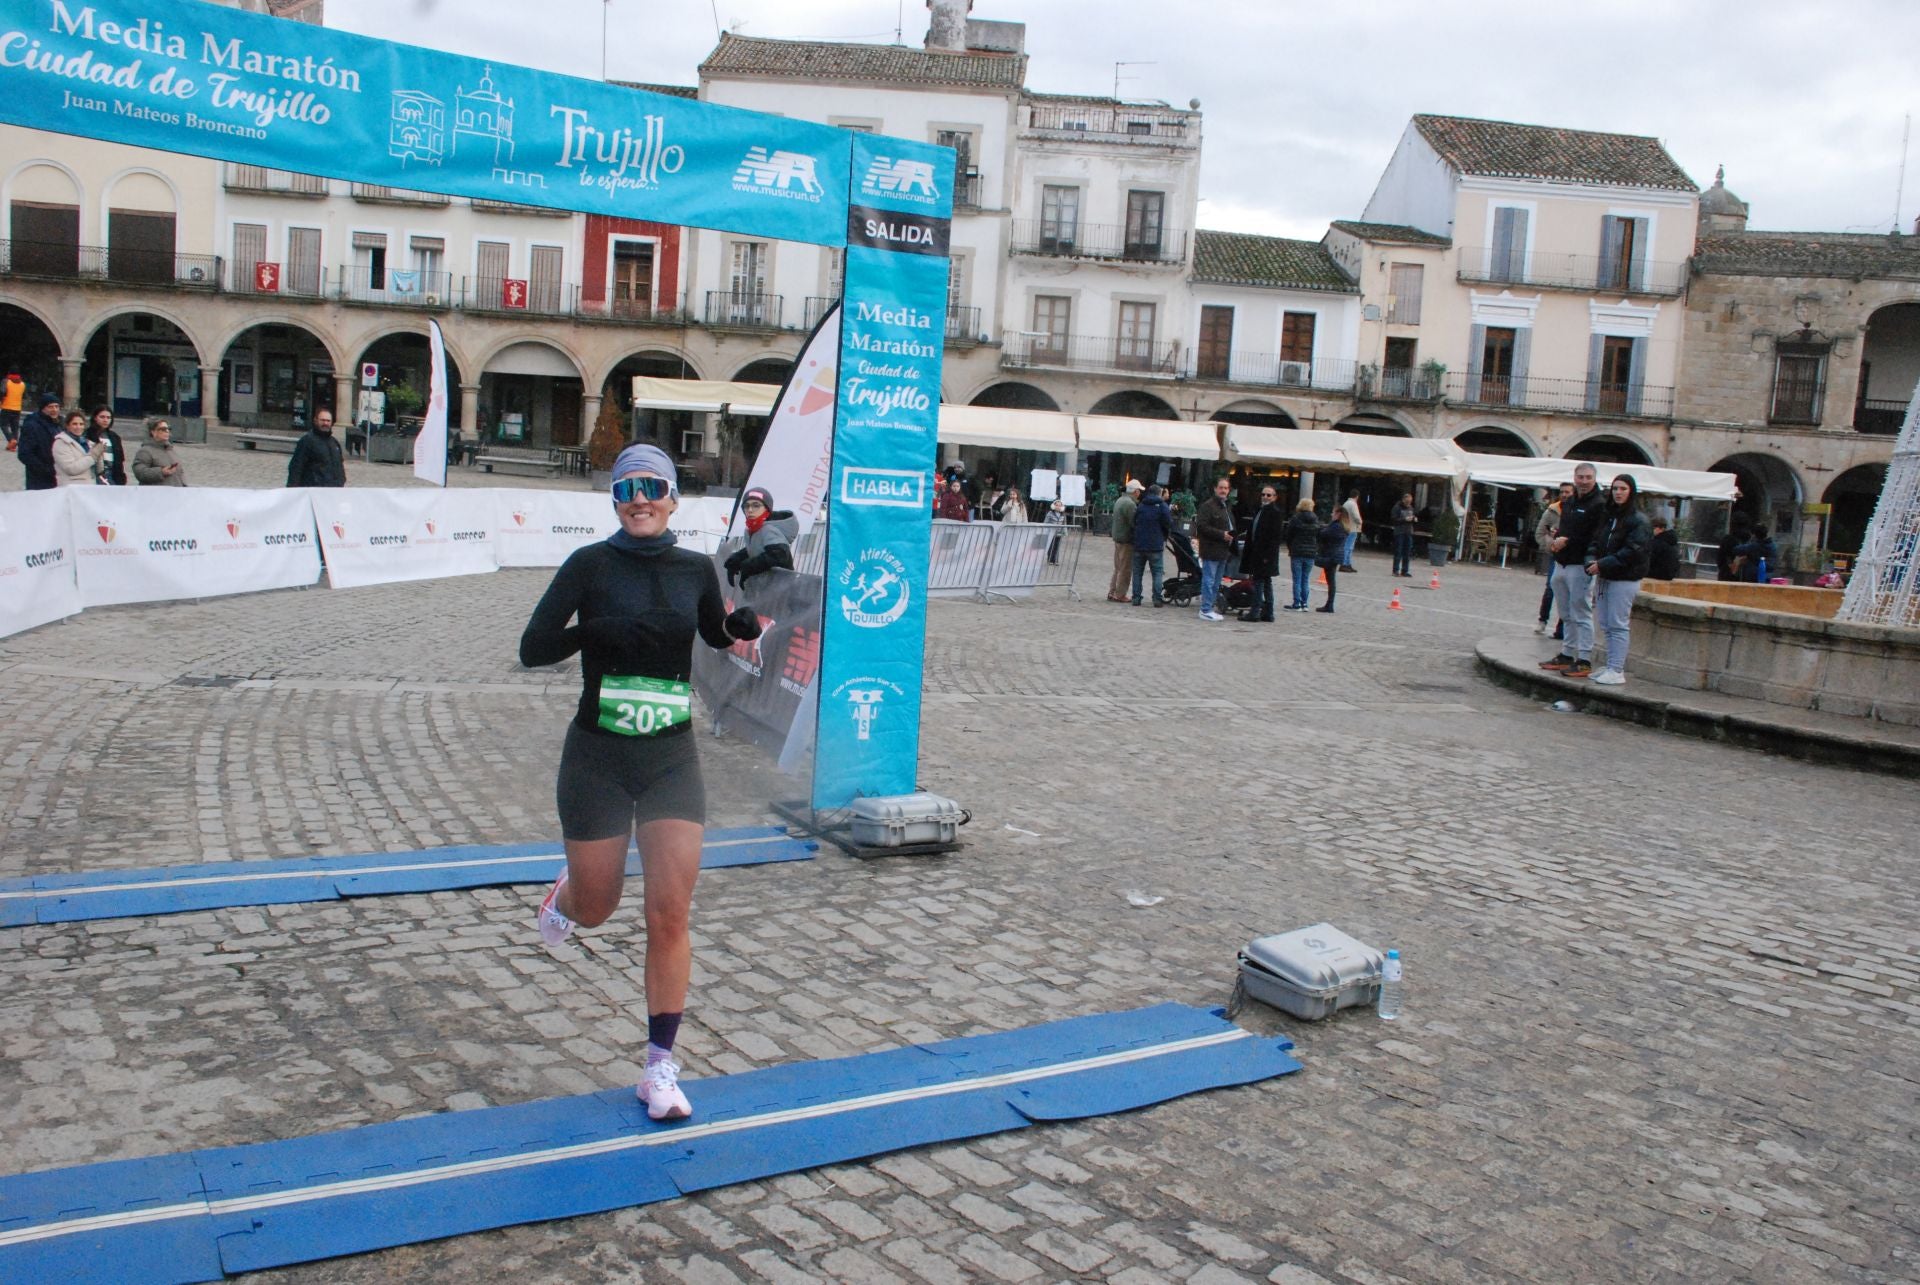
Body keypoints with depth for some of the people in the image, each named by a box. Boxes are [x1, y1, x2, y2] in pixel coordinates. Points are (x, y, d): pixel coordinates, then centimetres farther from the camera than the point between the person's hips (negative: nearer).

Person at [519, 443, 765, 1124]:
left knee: (670, 914, -6)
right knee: (595, 908, 12)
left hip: (672, 759, 1)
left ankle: (661, 1066, 7)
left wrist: (745, 625, -2)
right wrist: (603, 628, -25)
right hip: (597, 756, -1)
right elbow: (533, 647, -11)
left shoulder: (695, 569, 2)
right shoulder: (591, 565, -7)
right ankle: (565, 893, 51)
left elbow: (717, 634, 20)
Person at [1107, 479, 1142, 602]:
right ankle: (1119, 595, 1)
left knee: (1118, 568, 16)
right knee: (1125, 569, -2)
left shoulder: (1119, 501, 13)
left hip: (1117, 538, 10)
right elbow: (1134, 523, -20)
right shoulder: (1130, 504, -19)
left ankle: (1112, 592, 19)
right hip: (1127, 539, -10)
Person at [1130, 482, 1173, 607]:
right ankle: (1158, 599, -4)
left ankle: (1136, 598, 6)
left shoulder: (1140, 506, 5)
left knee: (1137, 572, 9)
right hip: (1156, 546, -3)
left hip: (1139, 545, 3)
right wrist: (1165, 536, 13)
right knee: (1157, 573, 2)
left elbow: (1133, 523, 10)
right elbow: (1169, 525, -6)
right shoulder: (1162, 507, -6)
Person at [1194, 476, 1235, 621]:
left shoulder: (1227, 507, 20)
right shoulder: (1207, 506, -11)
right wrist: (1221, 534, -21)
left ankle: (1207, 608, 20)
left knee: (1216, 582, 13)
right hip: (1211, 550, -9)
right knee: (1209, 580, -7)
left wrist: (1231, 536, 11)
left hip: (1223, 550, 9)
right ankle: (1206, 610, -3)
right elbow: (1201, 526, -19)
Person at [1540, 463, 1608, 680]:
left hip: (1580, 566, -8)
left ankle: (1584, 660, -4)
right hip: (1561, 564, 8)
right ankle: (1567, 655, 23)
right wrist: (1556, 541, 5)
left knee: (1581, 613, -7)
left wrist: (1568, 541, -17)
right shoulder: (1569, 503, 17)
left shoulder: (1599, 504, -10)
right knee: (1567, 615, 15)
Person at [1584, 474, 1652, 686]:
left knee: (1618, 625, -7)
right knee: (1606, 626, 11)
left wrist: (1603, 565, -20)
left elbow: (1633, 551, -17)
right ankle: (1611, 667, 20)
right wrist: (1591, 560, -8)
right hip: (1604, 578, 7)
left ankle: (1617, 671, -4)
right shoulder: (1607, 516, 14)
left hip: (1625, 580, -7)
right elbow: (1595, 542, 13)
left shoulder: (1639, 521, -9)